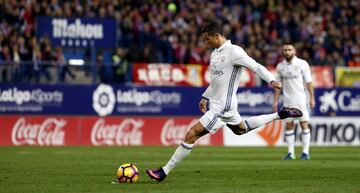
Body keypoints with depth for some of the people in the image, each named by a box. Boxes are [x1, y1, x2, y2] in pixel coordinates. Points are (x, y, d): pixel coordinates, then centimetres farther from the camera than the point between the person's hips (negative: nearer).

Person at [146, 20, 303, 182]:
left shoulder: (234, 51, -17)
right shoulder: (215, 53, 11)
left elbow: (257, 67, -19)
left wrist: (272, 80, -31)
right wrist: (205, 97, 22)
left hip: (222, 107, -11)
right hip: (216, 103, 11)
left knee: (192, 134, -14)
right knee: (241, 129, 30)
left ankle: (164, 171, -13)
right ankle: (279, 115, 38)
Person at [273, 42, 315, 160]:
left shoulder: (302, 64, -1)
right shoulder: (280, 66, 7)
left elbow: (308, 82, 0)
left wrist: (312, 98, -4)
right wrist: (275, 101, 8)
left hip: (300, 100, -3)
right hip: (287, 101, 3)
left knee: (304, 124, -4)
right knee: (289, 125, 2)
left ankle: (305, 152, -1)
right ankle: (290, 153, 7)